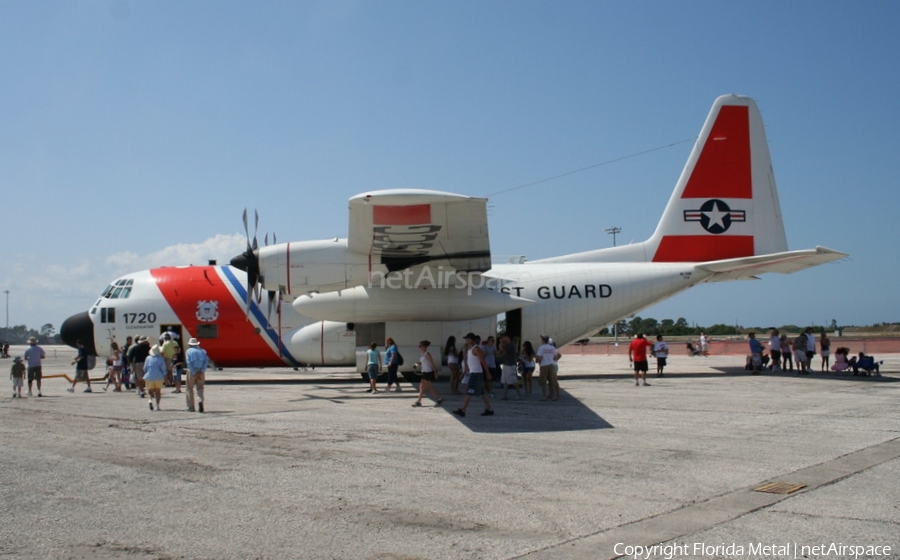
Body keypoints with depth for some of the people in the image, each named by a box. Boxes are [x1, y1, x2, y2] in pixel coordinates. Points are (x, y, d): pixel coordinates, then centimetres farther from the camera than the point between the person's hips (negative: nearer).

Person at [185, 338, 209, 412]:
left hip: (192, 371, -2)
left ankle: (191, 407, 10)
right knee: (200, 388, 8)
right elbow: (206, 361, -1)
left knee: (190, 389, 10)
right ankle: (200, 401, -18)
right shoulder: (202, 351, 14)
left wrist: (194, 372, -11)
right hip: (201, 372, 2)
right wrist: (201, 371, -7)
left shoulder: (189, 351, 4)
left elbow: (189, 363, -9)